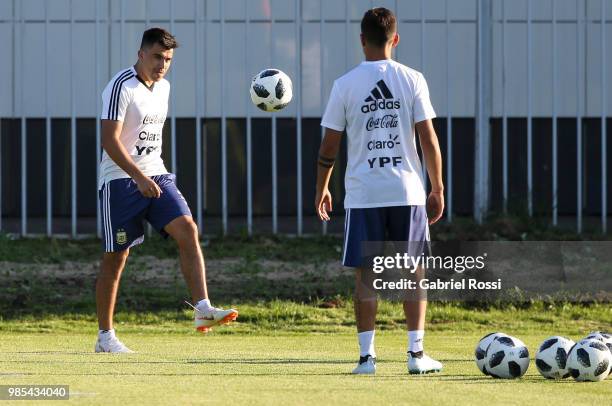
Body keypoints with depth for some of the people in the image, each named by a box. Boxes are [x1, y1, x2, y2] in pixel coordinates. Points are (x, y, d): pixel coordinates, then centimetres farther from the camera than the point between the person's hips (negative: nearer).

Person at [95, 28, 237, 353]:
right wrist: (139, 177, -26)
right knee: (116, 257, -1)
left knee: (187, 229, -16)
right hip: (120, 180, -6)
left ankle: (203, 309, -23)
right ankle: (105, 336, 10)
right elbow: (110, 140, -19)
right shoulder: (121, 87, -13)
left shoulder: (162, 87, 12)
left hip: (156, 178, 6)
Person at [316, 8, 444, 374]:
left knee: (366, 275, 5)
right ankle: (416, 353, 5)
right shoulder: (412, 80, -1)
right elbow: (429, 138, -2)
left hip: (363, 194, 0)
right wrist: (438, 189, 6)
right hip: (407, 192, 0)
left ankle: (367, 355, 2)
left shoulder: (345, 85, -1)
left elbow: (329, 145, 2)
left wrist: (322, 189, 15)